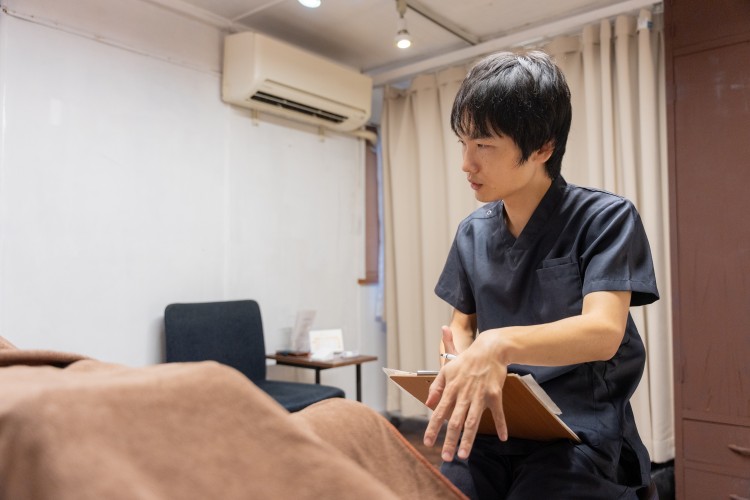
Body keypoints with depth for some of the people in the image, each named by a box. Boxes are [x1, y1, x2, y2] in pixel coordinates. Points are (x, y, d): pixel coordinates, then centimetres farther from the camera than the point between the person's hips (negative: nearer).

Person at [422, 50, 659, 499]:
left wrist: (500, 343, -39)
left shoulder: (606, 218, -7)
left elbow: (603, 331, -21)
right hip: (490, 425, 3)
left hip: (579, 432, -3)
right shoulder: (473, 233, 7)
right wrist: (462, 351, -7)